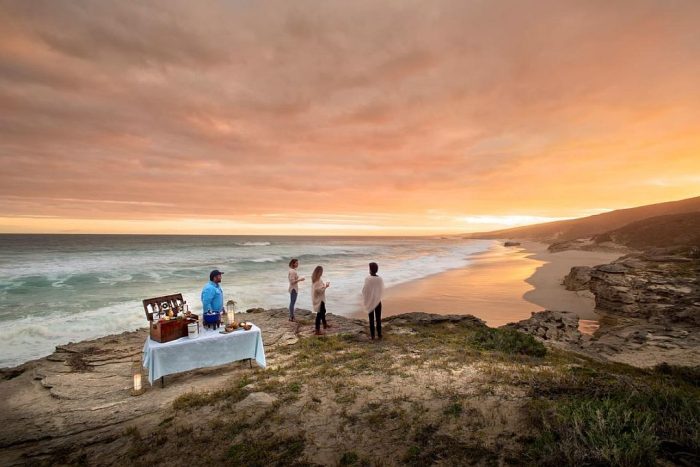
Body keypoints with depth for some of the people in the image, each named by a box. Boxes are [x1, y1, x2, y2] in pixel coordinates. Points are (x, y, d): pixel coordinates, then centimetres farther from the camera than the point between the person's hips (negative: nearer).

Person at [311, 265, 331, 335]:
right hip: (319, 299, -11)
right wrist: (326, 286, -14)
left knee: (323, 311, 26)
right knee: (319, 313, -2)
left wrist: (324, 285, 9)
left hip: (318, 299, 11)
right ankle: (317, 330, 5)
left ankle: (325, 324, 45)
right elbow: (319, 290, -26)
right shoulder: (317, 280, -25)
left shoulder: (315, 279, 6)